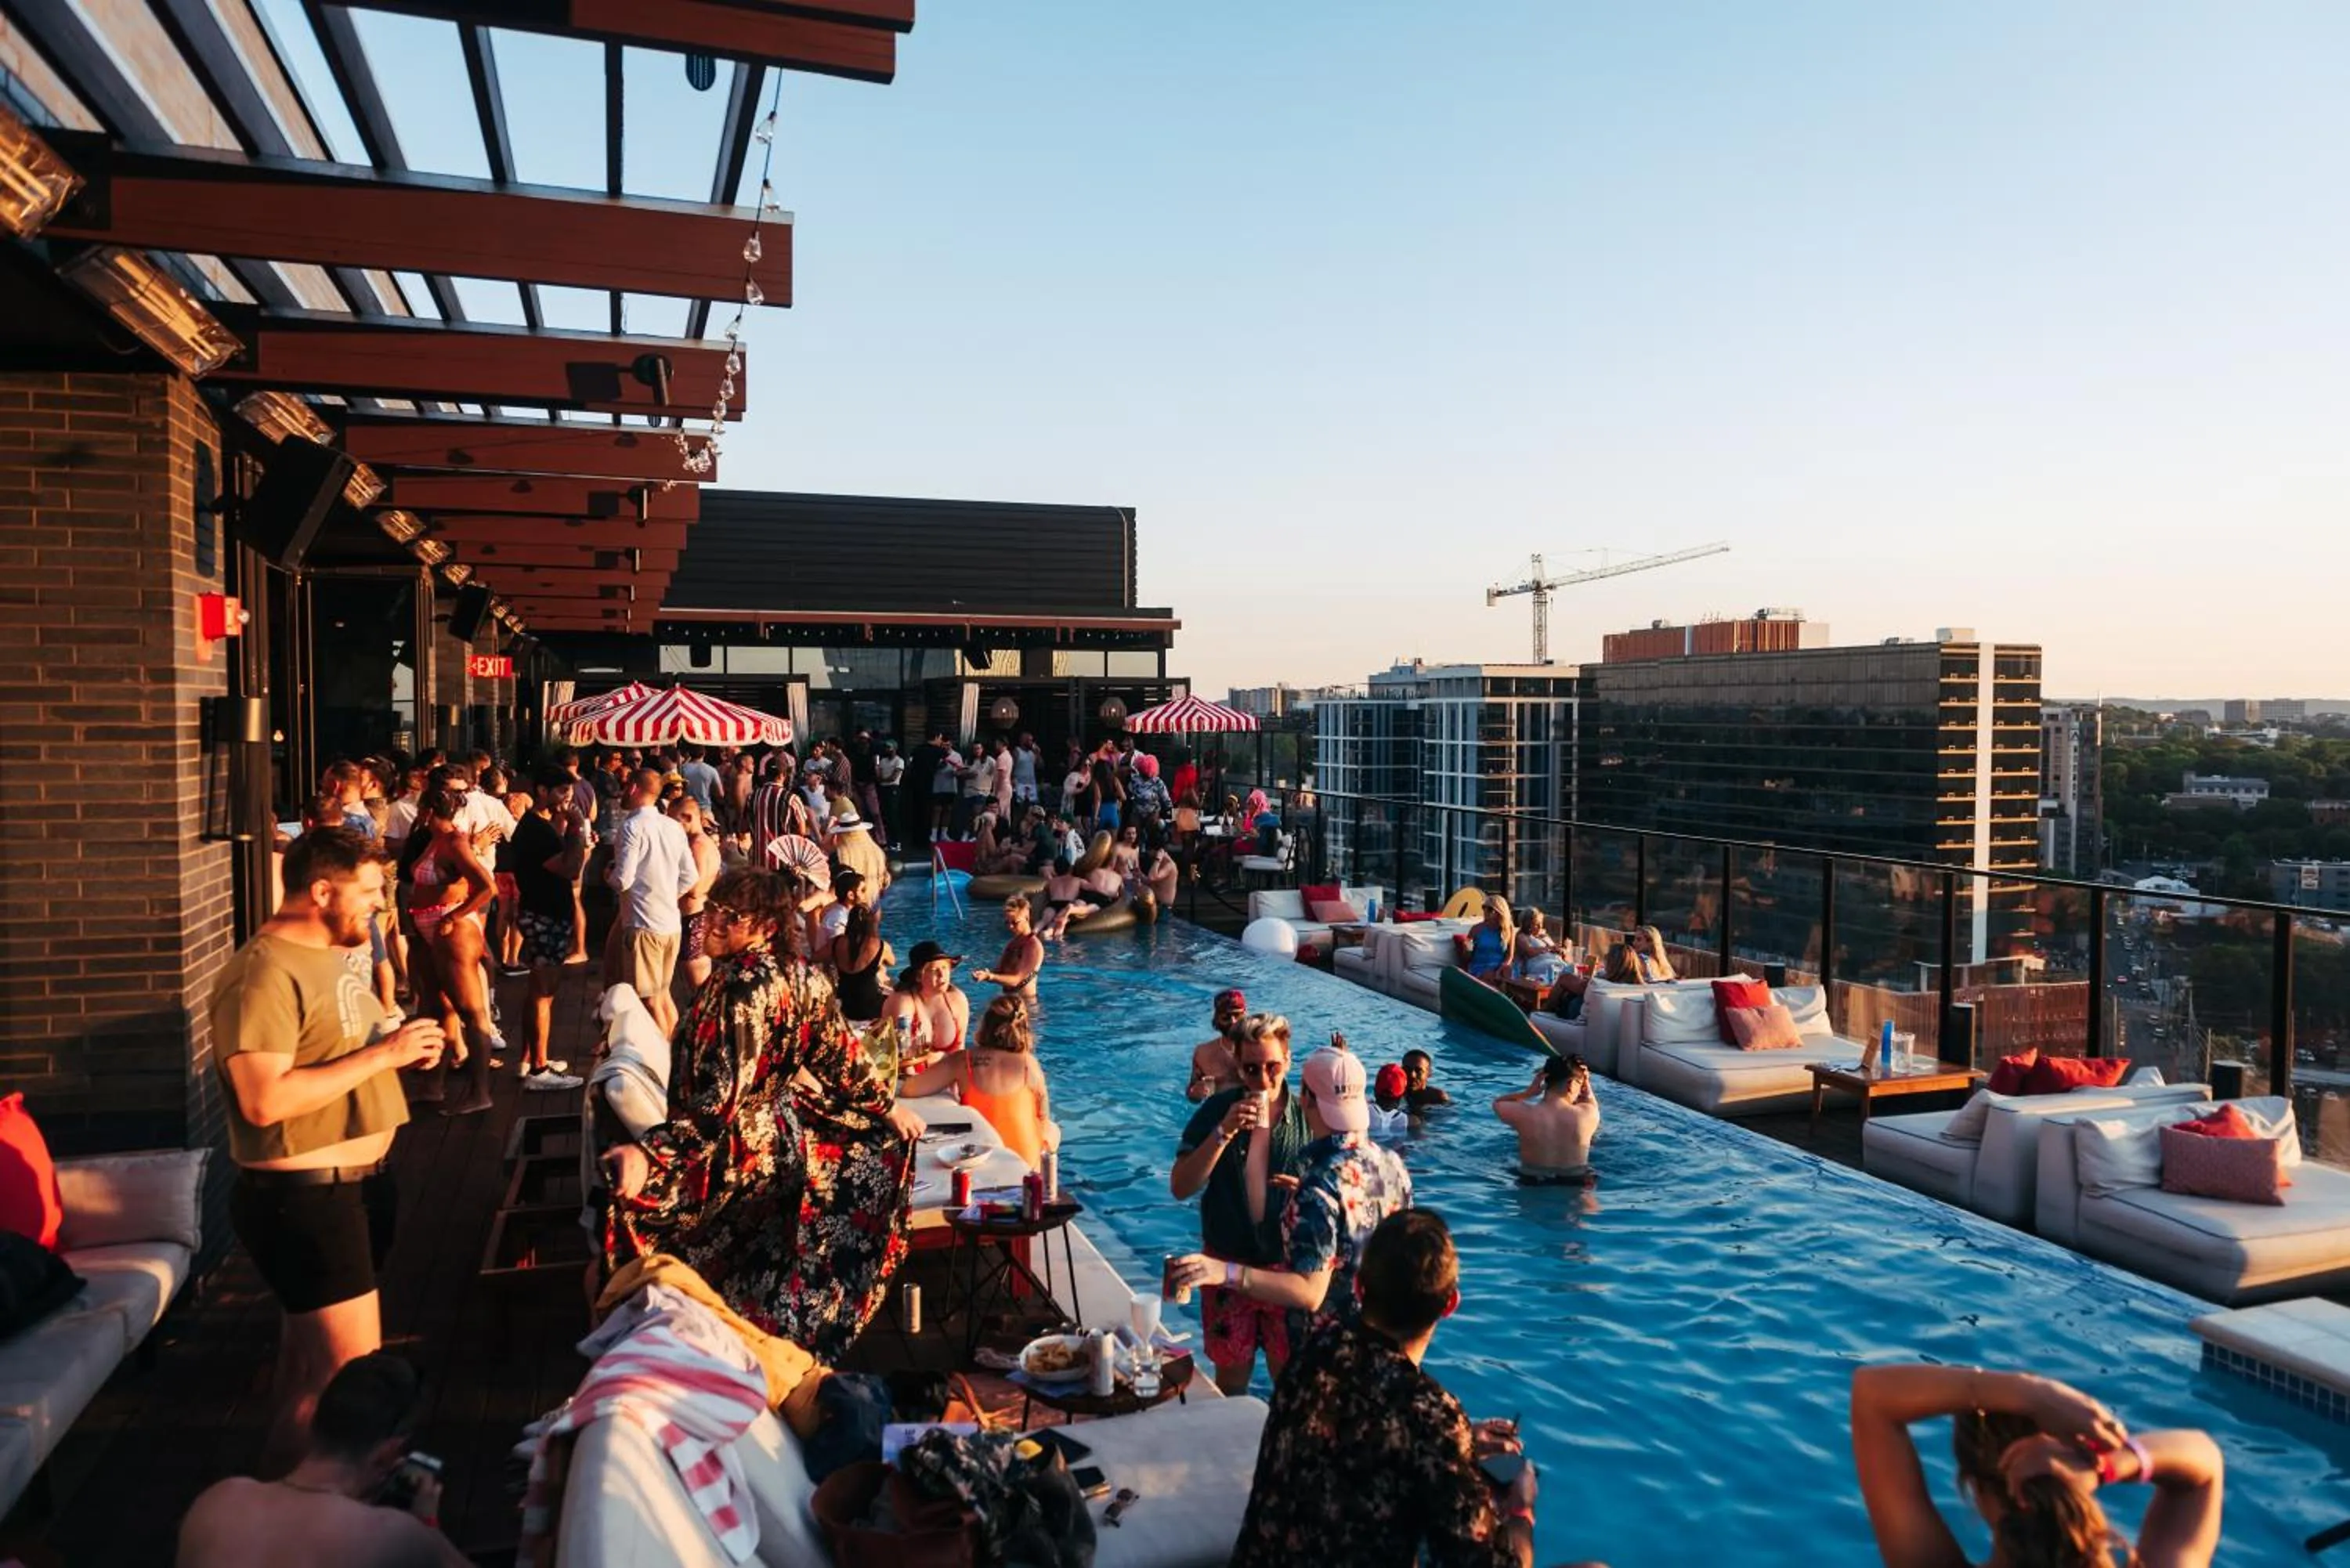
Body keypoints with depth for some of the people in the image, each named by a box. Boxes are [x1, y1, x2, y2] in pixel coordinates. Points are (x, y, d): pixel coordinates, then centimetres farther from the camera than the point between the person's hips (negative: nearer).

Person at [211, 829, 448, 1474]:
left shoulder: (332, 954, 10)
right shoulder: (264, 974, -21)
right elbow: (264, 1100, -29)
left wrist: (403, 1047, 3)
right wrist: (381, 1054, -24)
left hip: (350, 1184, 10)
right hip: (302, 1199, -10)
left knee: (310, 1362, 21)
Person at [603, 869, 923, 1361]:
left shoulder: (742, 988, -25)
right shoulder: (802, 976, -4)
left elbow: (721, 1103, -29)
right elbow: (839, 1053, 7)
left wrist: (648, 1154, -37)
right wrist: (888, 1105, 20)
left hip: (737, 1152, -8)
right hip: (790, 1142, 8)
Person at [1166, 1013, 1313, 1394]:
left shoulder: (1309, 1118, -7)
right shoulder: (1216, 1111, -8)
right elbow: (1180, 1188, -14)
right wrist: (1224, 1132, -24)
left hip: (1288, 1266, 0)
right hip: (1226, 1264, 0)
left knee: (1290, 1378, 11)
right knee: (1231, 1377, 15)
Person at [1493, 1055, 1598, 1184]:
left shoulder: (1525, 1115, -22)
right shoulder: (1587, 1114, -20)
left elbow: (1497, 1103, 2)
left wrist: (1528, 1092, -10)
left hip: (1532, 1184, 0)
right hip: (1575, 1184, 1)